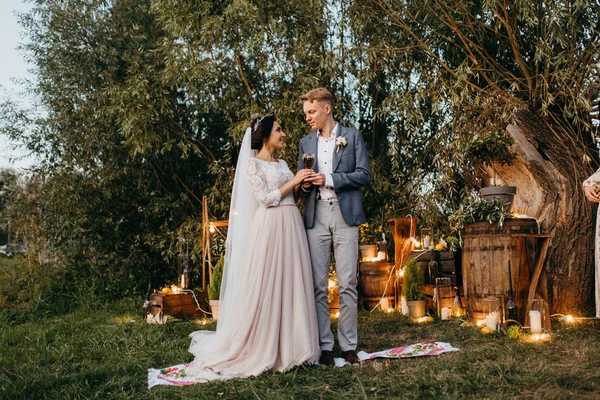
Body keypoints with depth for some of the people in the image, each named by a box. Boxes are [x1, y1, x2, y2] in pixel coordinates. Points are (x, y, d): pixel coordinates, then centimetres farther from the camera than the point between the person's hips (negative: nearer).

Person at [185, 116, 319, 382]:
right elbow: (266, 199, -12)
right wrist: (293, 182, -10)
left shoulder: (281, 164, 17)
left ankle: (288, 347, 15)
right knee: (266, 285, -4)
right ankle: (260, 348, 8)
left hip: (292, 225, 7)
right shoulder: (253, 163, -4)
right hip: (270, 227, -7)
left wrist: (302, 182, 2)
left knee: (291, 284, 7)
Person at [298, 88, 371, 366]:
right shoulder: (306, 142, 17)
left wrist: (328, 179, -10)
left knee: (347, 284, -2)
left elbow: (364, 175, -1)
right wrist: (305, 184, -3)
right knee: (318, 285, 1)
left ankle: (348, 345, 7)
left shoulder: (352, 136, 7)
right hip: (315, 217, 3)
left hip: (345, 215, -3)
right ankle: (324, 345, 7)